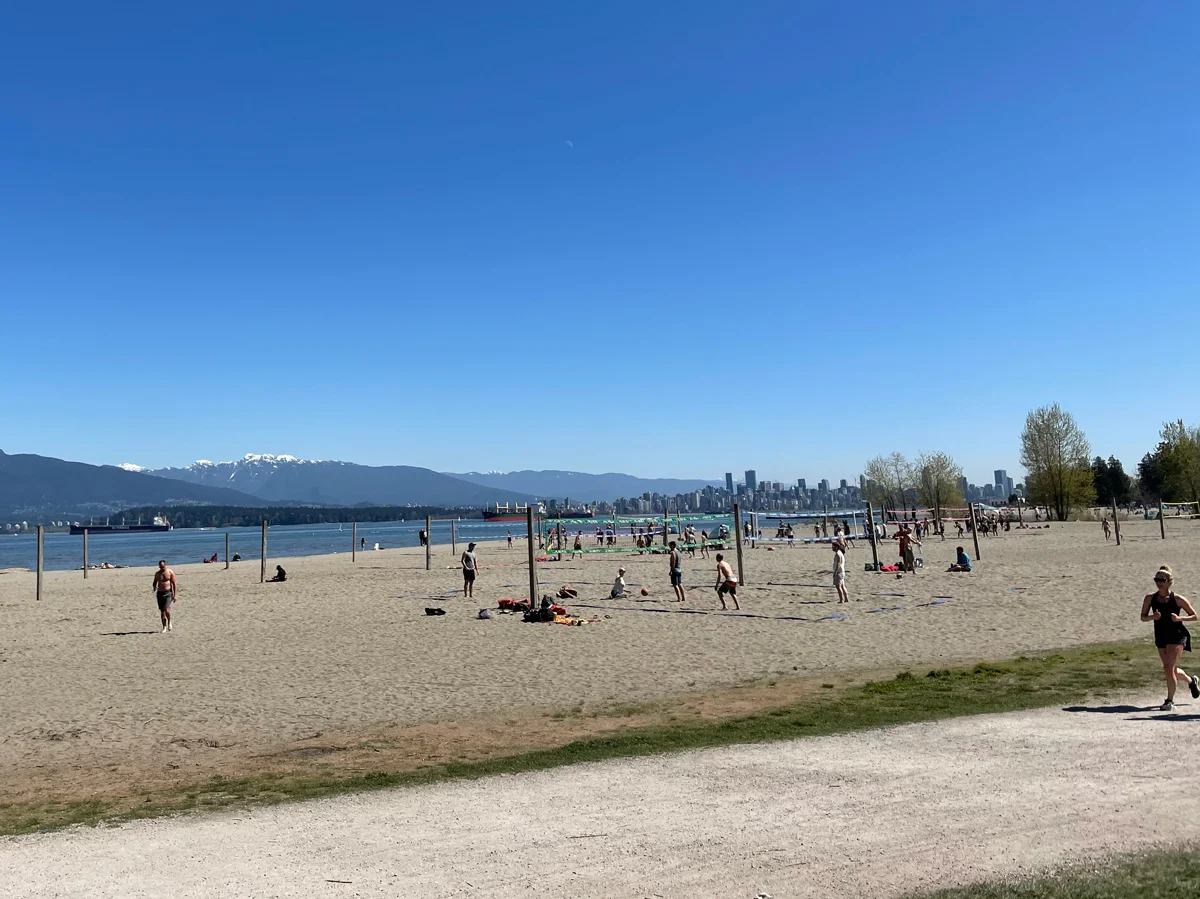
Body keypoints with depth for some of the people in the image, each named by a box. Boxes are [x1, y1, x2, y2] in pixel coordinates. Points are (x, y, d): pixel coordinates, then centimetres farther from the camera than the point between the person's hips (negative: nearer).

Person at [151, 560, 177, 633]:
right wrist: (154, 587, -6)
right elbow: (155, 582, 19)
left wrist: (175, 595, -7)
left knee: (167, 610, -19)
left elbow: (174, 584, -2)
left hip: (168, 593, -4)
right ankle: (164, 627, 14)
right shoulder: (157, 573, 7)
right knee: (162, 611, 6)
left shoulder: (170, 572, -3)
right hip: (160, 593, 4)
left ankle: (169, 622, 7)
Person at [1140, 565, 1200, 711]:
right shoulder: (1150, 598, 0)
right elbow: (1143, 617, 5)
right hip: (1161, 637, 5)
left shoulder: (1178, 599, -9)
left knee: (1168, 668, -16)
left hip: (1177, 636, -5)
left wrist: (1179, 618, -19)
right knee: (1171, 671, 17)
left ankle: (1170, 701, -3)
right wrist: (1153, 616, -16)